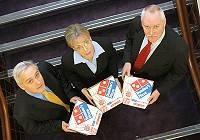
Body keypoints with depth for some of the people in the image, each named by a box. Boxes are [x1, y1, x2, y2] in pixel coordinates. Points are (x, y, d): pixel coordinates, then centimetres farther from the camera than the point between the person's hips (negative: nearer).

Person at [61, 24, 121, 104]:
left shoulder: (106, 44, -28)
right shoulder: (67, 60, -32)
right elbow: (71, 76, -7)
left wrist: (115, 78, -10)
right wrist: (82, 89, -20)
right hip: (87, 89, -1)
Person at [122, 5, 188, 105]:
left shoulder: (179, 48, -41)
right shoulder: (136, 23, -31)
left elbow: (178, 73, -19)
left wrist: (160, 91, -23)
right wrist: (127, 62, -18)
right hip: (131, 71, 3)